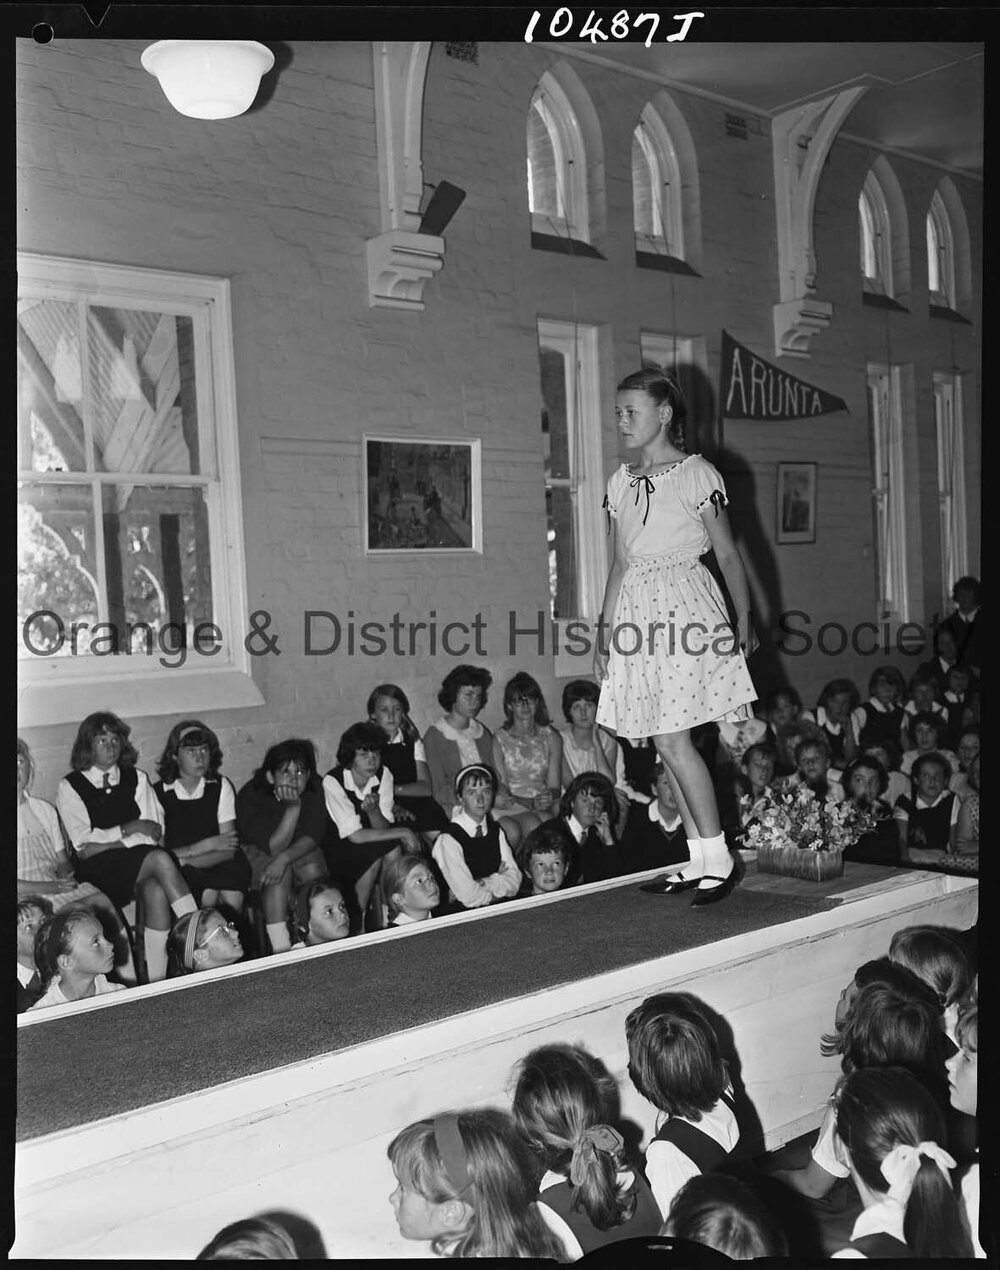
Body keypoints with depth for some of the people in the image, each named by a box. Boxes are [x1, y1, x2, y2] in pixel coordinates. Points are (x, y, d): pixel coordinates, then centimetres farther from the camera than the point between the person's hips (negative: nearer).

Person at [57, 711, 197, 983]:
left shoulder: (136, 778, 16)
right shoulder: (70, 786, 7)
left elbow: (154, 833, 5)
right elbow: (83, 845, -3)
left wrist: (104, 843, -7)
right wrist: (129, 829, -9)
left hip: (138, 864, 3)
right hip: (99, 873, -3)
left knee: (155, 891, -33)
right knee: (159, 859, -31)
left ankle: (156, 980, -32)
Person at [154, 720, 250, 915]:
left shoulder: (221, 786, 7)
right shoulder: (159, 793, 0)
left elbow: (229, 850, -1)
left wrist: (186, 857, -15)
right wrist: (208, 844, -8)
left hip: (218, 866, 2)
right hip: (177, 871, -2)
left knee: (232, 896, -30)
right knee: (208, 894, -32)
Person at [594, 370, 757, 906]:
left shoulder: (697, 474, -3)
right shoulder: (619, 483, 14)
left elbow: (727, 553, -1)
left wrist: (744, 618, -8)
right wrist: (605, 632, 14)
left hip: (684, 604, -6)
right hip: (637, 610, 6)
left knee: (673, 741, -12)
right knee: (667, 746, 6)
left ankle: (718, 859, -1)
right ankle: (700, 860, 16)